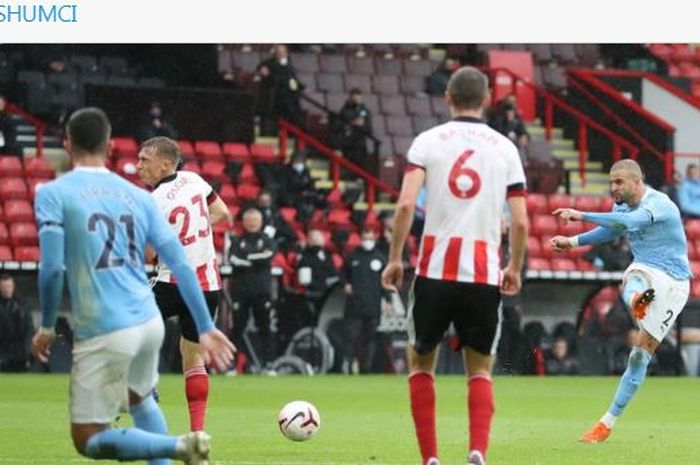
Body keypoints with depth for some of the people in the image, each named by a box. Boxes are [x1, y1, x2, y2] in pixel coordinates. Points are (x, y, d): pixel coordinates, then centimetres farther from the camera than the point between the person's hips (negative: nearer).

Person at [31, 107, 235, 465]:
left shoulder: (52, 194, -3)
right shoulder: (137, 196, 10)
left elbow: (52, 268, -12)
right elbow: (181, 265, 7)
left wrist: (47, 327, 1)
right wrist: (206, 327, 11)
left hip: (104, 334, -6)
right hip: (150, 323, 6)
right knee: (140, 398, 33)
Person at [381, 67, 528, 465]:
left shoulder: (428, 141, 2)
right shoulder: (505, 148, 6)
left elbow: (406, 204, -10)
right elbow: (521, 222, 1)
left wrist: (394, 259, -1)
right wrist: (515, 270, 16)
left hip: (435, 271, -1)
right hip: (484, 275, 1)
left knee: (421, 363, 16)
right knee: (480, 372, 12)